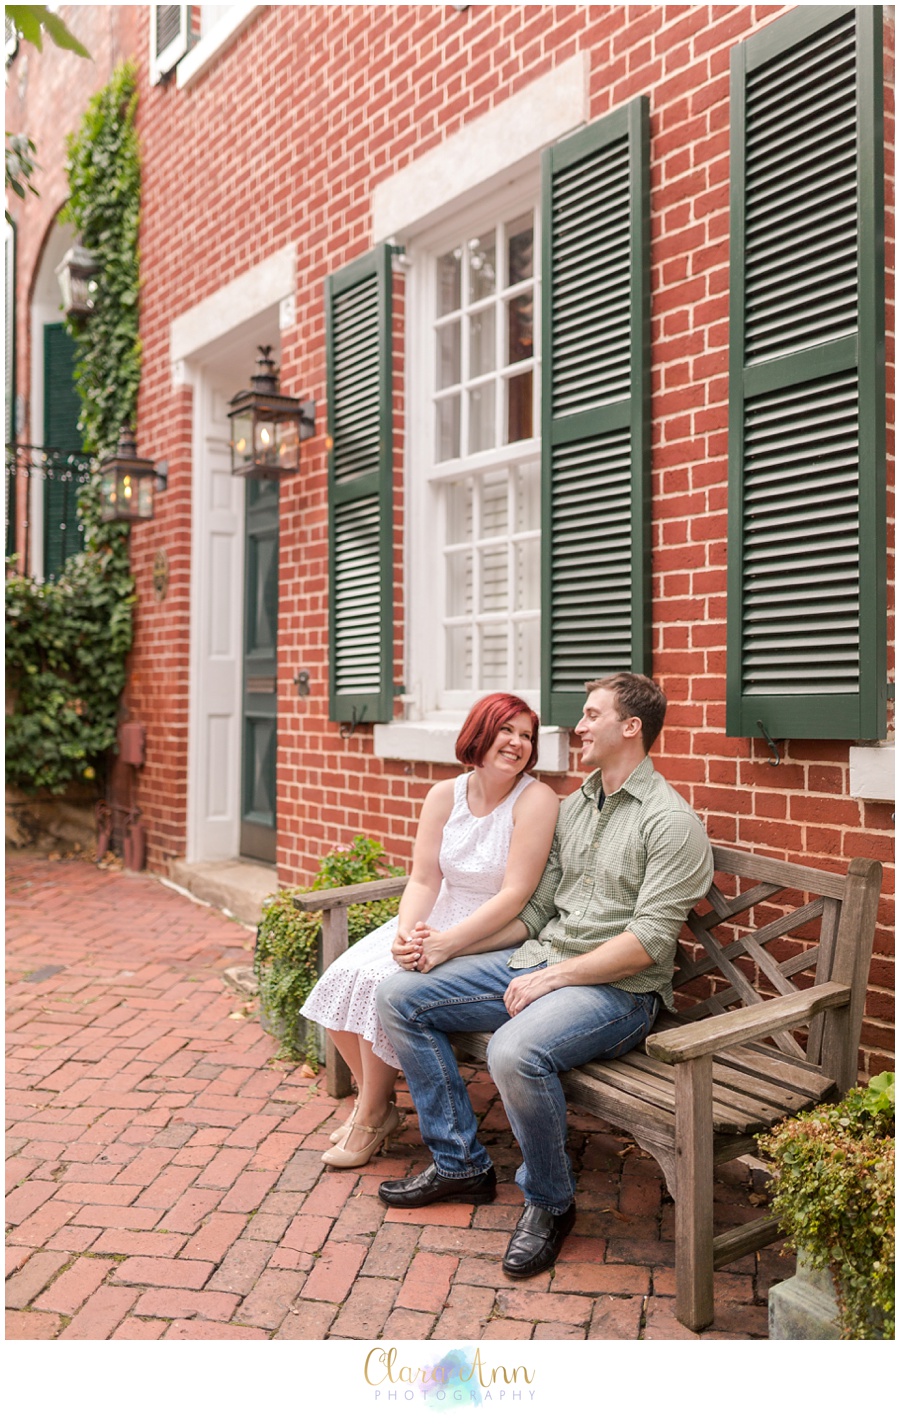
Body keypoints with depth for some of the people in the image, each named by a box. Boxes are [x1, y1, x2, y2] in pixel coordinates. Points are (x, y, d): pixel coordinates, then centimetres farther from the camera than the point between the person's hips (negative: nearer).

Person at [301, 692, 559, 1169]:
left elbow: (514, 895, -21)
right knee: (343, 977, -11)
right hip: (436, 922, 6)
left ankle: (373, 1117, 3)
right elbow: (423, 880, -1)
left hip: (493, 937, -6)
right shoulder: (445, 795, 2)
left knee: (382, 986, -22)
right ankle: (371, 1098, 12)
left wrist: (446, 943, -27)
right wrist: (406, 932, -21)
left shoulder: (535, 800, -15)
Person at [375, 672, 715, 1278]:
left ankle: (550, 1203, -6)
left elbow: (649, 940, -17)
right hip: (537, 959, 8)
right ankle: (461, 1165, 10)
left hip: (617, 989, -8)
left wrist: (554, 976, -20)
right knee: (400, 997, -2)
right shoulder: (575, 806, 16)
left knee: (515, 1051, -36)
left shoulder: (671, 821, -9)